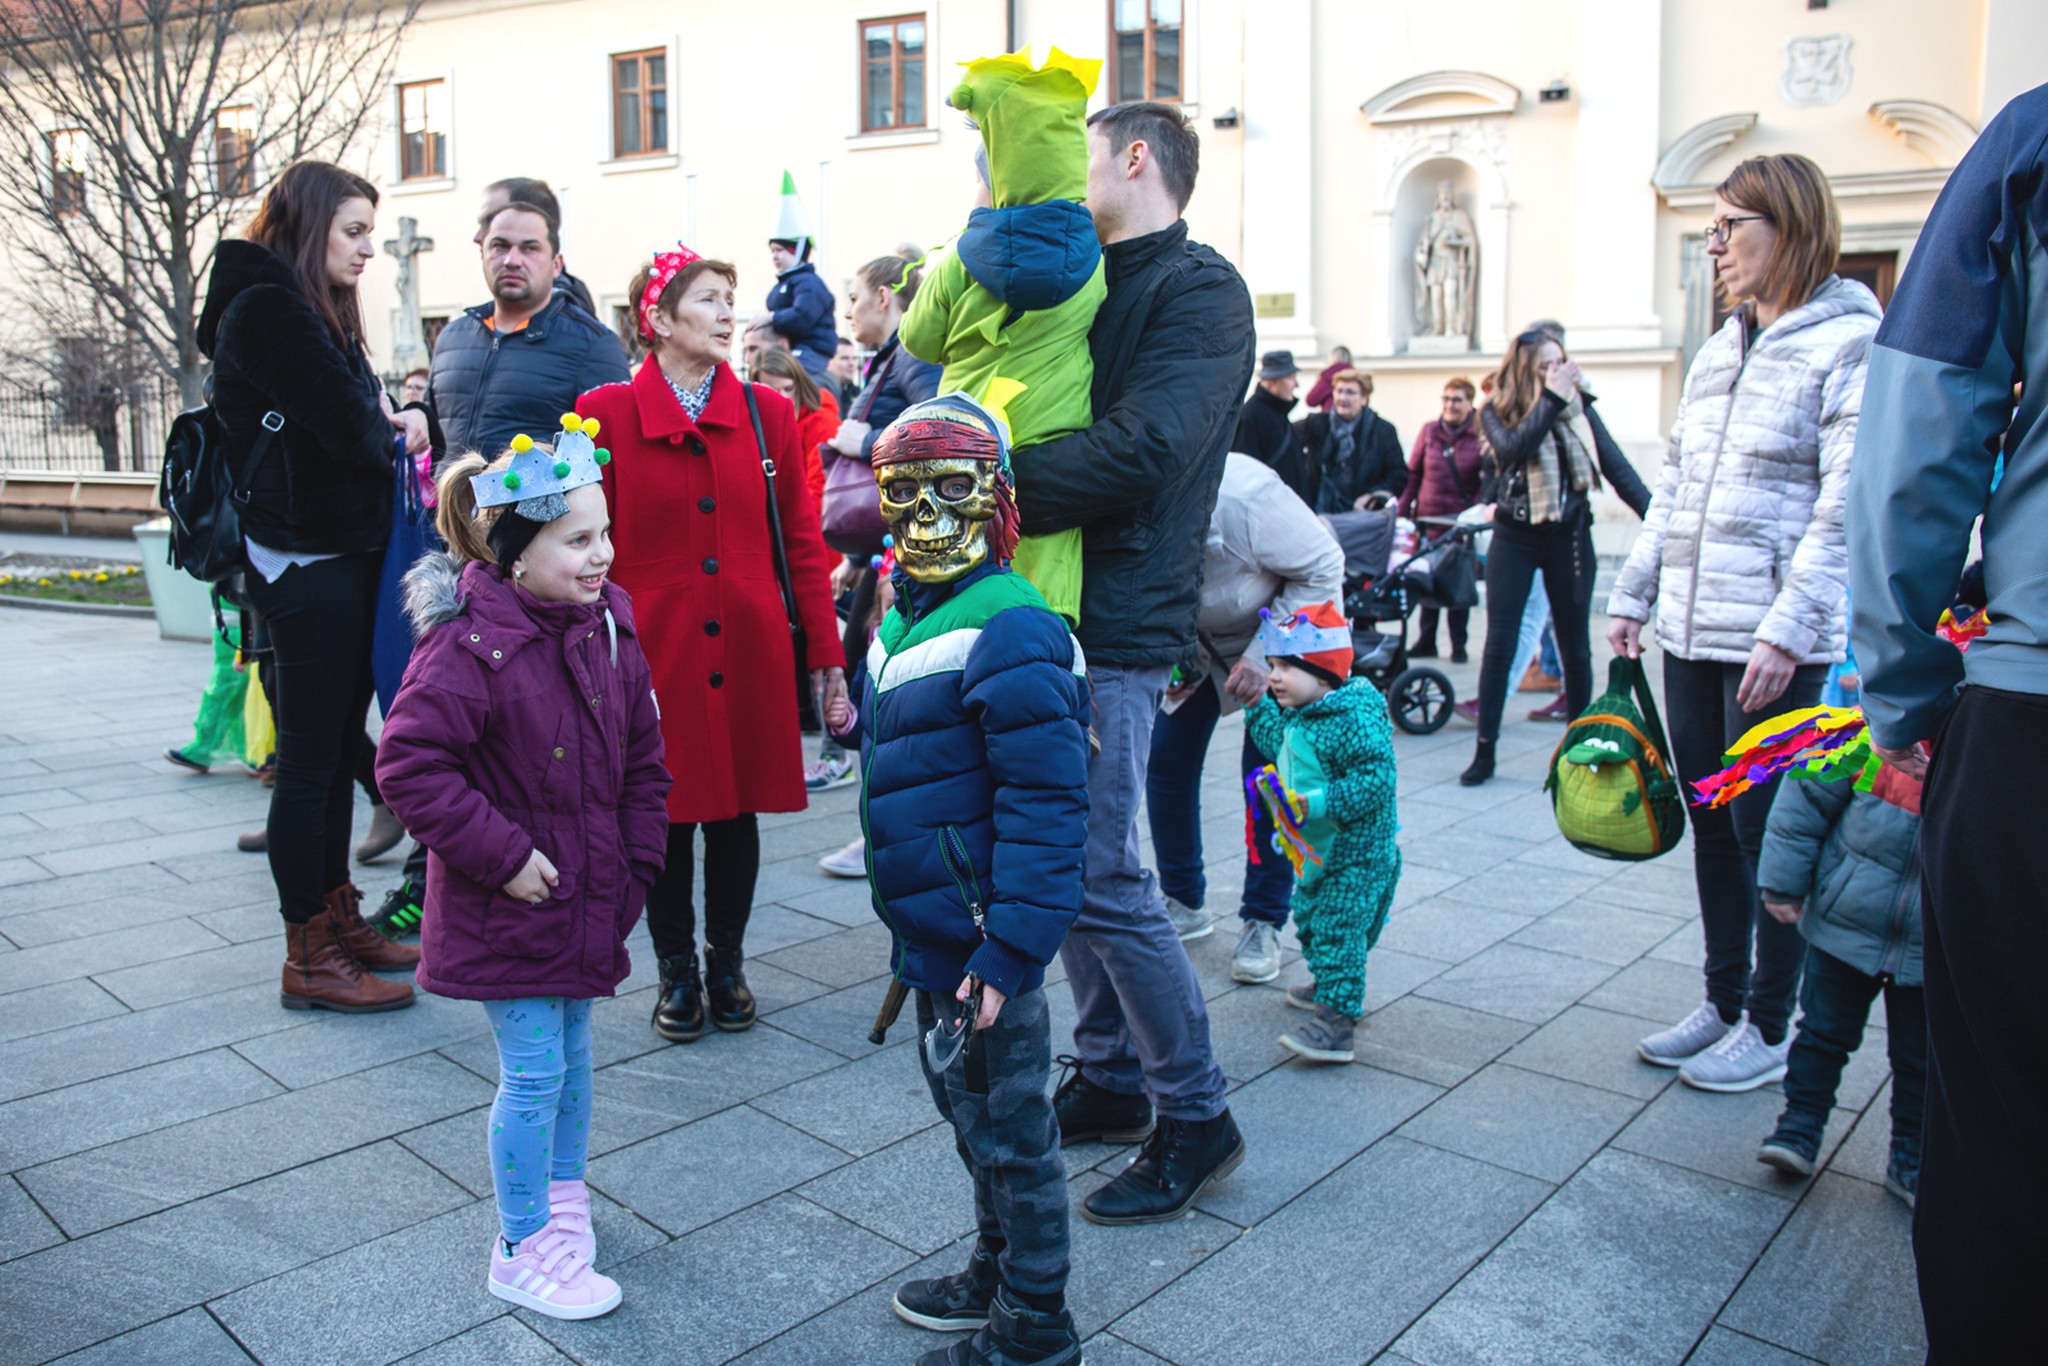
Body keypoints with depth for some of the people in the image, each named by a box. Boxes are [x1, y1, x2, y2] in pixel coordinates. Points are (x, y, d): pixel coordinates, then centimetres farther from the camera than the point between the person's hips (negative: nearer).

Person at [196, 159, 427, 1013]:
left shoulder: (313, 312, 19)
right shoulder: (268, 309, -12)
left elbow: (368, 418, 15)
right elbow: (348, 427, -19)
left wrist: (395, 425, -5)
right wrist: (396, 433, 0)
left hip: (343, 558, 10)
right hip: (305, 564, -10)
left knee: (337, 751, 15)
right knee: (309, 761, -3)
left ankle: (338, 919, 27)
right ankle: (310, 958, 7)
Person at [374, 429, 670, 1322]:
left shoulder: (608, 627, 0)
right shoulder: (468, 645, -22)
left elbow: (642, 760, 8)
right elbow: (408, 766, -23)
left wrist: (636, 864, 4)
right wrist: (502, 855, -22)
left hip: (588, 896, 7)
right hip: (503, 911, -6)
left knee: (573, 1049, 21)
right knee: (533, 1071, 3)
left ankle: (563, 1193, 44)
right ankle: (522, 1251, 22)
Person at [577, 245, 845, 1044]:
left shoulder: (766, 413, 5)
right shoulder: (605, 414, -1)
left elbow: (802, 540, 5)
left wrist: (825, 651, 2)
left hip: (749, 649, 2)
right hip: (653, 648, -2)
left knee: (737, 810, 10)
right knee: (664, 812, 7)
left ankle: (728, 964, 29)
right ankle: (676, 972, 26)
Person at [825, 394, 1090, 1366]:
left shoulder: (1008, 631, -21)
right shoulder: (905, 615, 10)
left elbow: (1044, 804, -25)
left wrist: (1011, 948, -26)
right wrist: (860, 720, 9)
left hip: (984, 941, -10)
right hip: (930, 926, 10)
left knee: (1006, 1124, 6)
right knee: (963, 1101, 24)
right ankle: (997, 1271, 45)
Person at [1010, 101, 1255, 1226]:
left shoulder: (1198, 290, -8)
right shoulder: (1086, 283, 20)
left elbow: (1138, 452, -22)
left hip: (1113, 624, -9)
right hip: (1048, 609, 9)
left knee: (1101, 876, -6)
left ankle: (1194, 1112, 12)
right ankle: (1111, 1079, 29)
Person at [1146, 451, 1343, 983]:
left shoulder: (1245, 498, -38)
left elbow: (1322, 570, -24)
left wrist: (1264, 656, -29)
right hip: (1191, 643, 4)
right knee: (1166, 762, -1)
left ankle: (1263, 922, 5)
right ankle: (1184, 903, 18)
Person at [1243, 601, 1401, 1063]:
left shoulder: (1355, 721, -24)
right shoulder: (1301, 715, 6)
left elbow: (1375, 781, -30)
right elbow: (1280, 747, 26)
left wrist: (1317, 804, -34)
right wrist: (1257, 705, 18)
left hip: (1356, 857, -10)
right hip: (1315, 853, 10)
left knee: (1338, 930, -11)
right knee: (1310, 920, 24)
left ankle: (1336, 1021, -9)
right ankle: (1330, 984, 45)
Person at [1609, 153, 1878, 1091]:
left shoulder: (1850, 342, -7)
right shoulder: (1717, 351, 15)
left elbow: (1847, 506, -15)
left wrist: (1787, 631, -20)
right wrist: (1632, 596, 14)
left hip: (1775, 643, -7)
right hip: (1689, 634, 7)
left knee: (1767, 832, 2)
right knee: (1711, 824, 13)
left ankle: (1767, 1028, 17)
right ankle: (1721, 1003, 26)